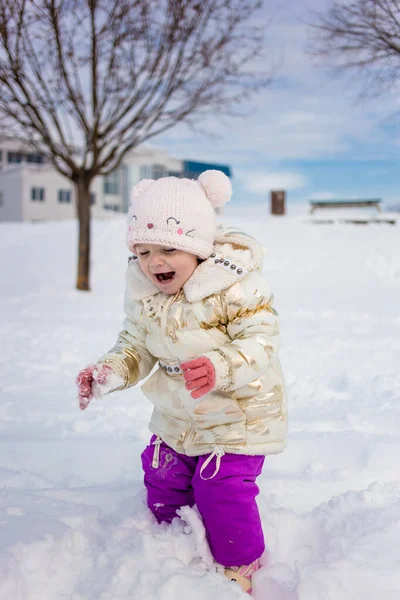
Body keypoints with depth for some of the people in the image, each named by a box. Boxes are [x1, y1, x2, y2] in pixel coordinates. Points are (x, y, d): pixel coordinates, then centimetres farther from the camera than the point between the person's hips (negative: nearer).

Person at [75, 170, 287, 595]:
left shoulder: (237, 288, -26)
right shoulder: (141, 293, -7)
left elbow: (260, 343, -29)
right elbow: (136, 344, 5)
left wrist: (221, 367, -48)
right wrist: (111, 370, -14)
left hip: (238, 415, -6)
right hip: (175, 417, 7)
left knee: (221, 489, -7)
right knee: (163, 482, 17)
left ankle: (240, 568, 20)